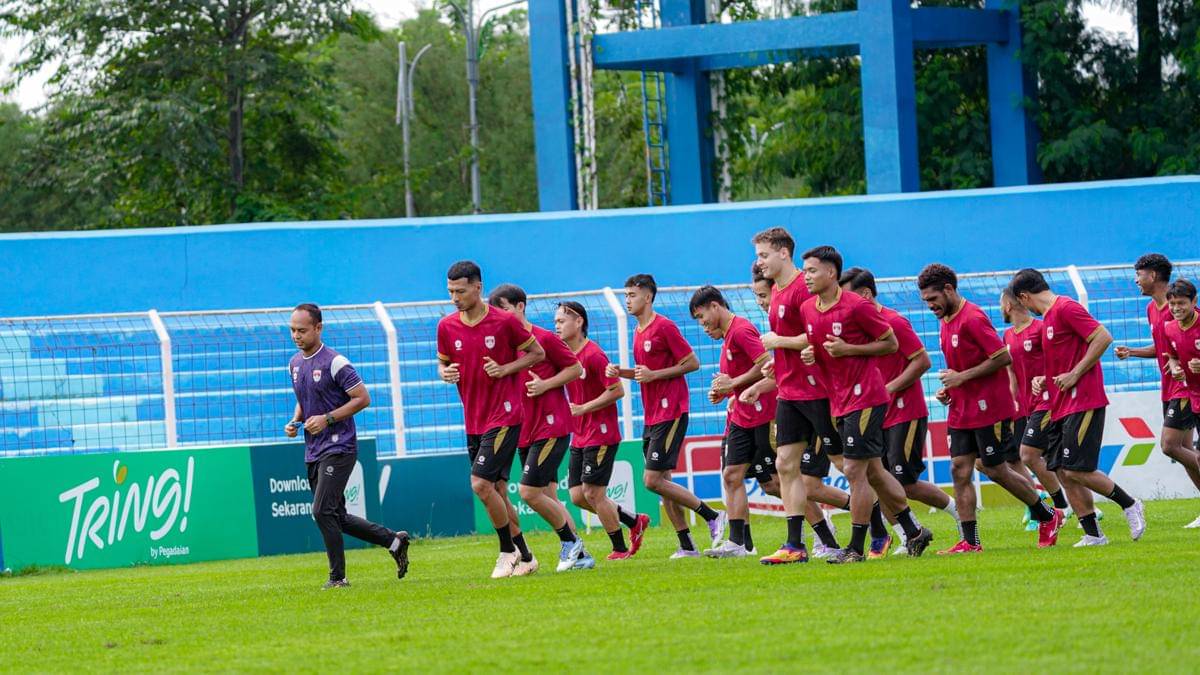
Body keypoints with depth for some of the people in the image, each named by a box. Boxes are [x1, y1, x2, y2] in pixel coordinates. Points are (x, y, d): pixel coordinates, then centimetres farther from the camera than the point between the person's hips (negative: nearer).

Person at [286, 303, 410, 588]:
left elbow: (362, 398, -12)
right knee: (336, 517, 10)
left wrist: (327, 419, -18)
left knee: (323, 511, -16)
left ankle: (338, 576, -6)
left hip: (338, 447, -9)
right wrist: (295, 421, 5)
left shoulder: (335, 362, -13)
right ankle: (393, 540, 24)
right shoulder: (295, 364, 12)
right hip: (313, 452, 9)